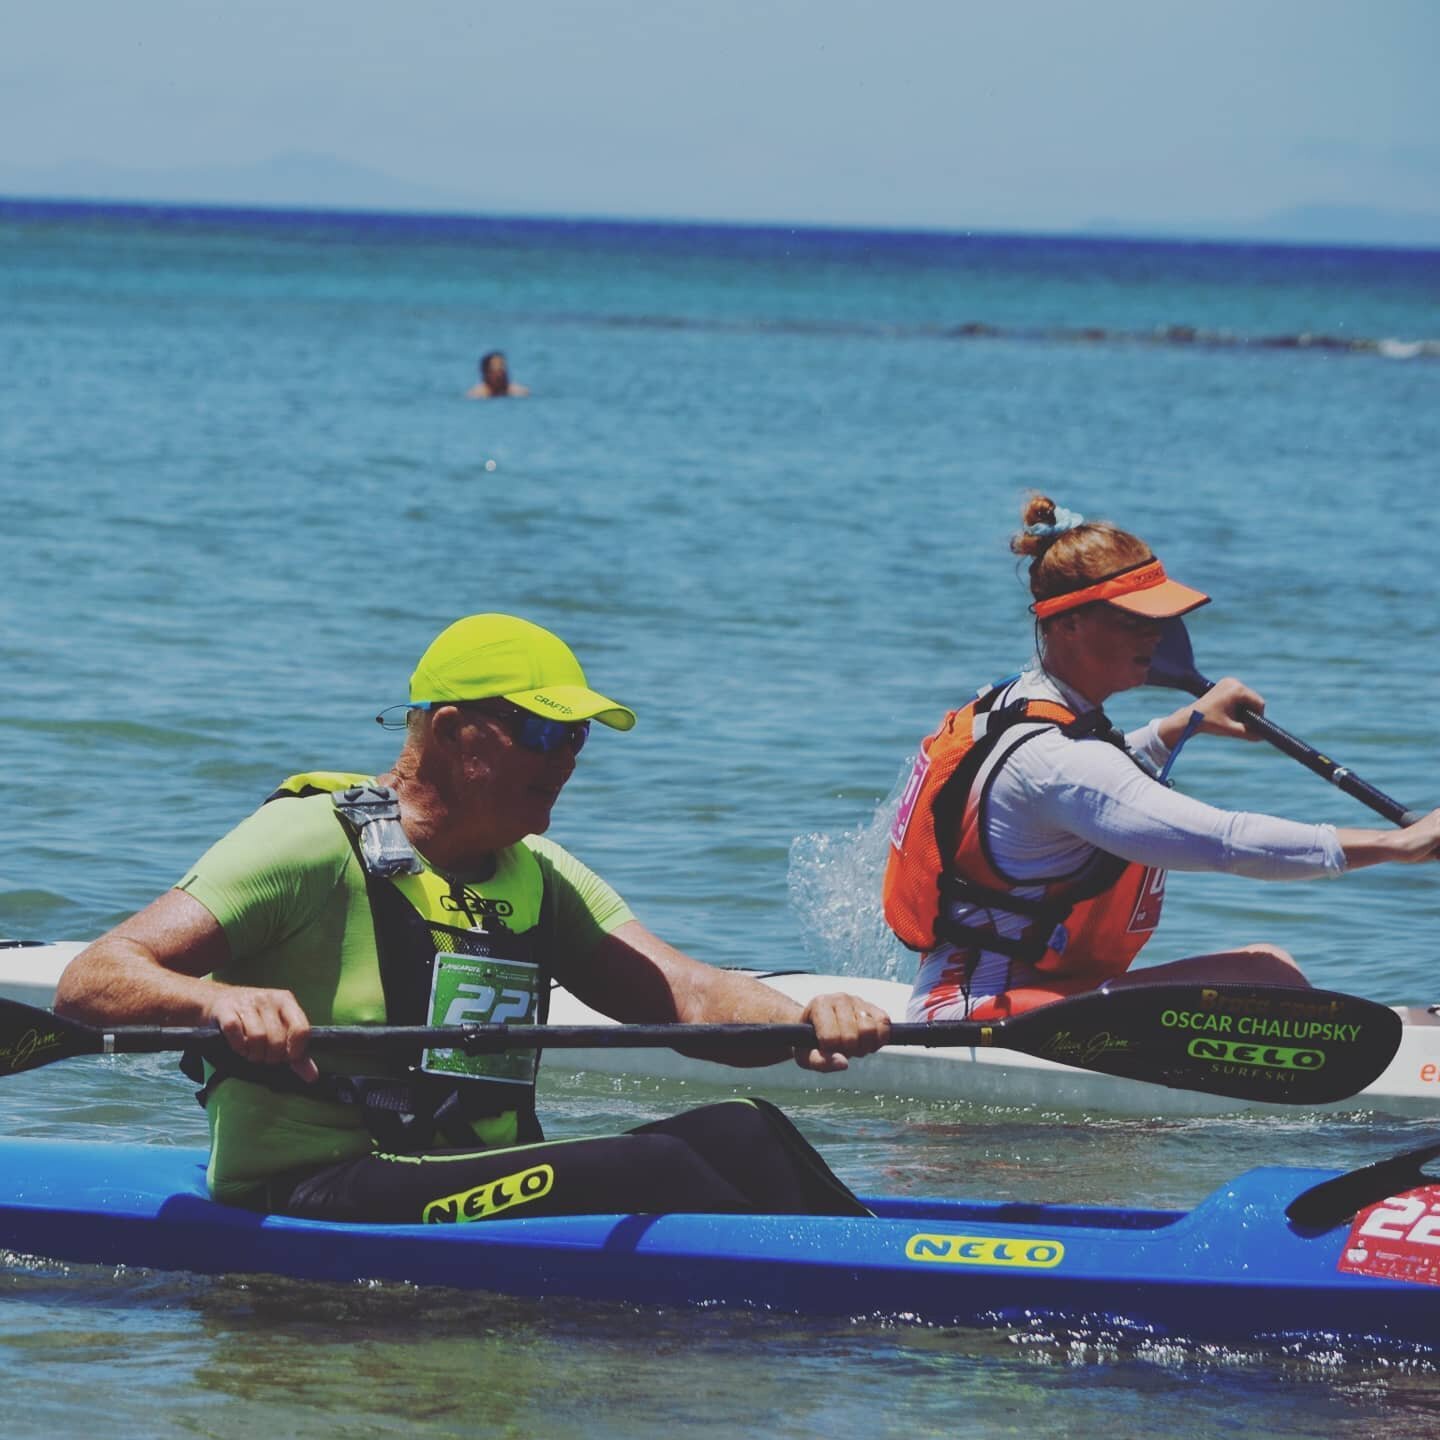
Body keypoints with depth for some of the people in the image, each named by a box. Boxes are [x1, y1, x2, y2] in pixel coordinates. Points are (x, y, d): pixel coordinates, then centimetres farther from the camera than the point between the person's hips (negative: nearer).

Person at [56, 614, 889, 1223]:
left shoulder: (538, 878, 16)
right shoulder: (312, 842, -8)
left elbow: (689, 996, 4)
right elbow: (90, 982, -16)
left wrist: (803, 1020, -19)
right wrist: (220, 1000, -38)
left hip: (483, 1187, 7)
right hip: (307, 1201, -7)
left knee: (738, 1131, -16)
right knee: (649, 1168, -26)